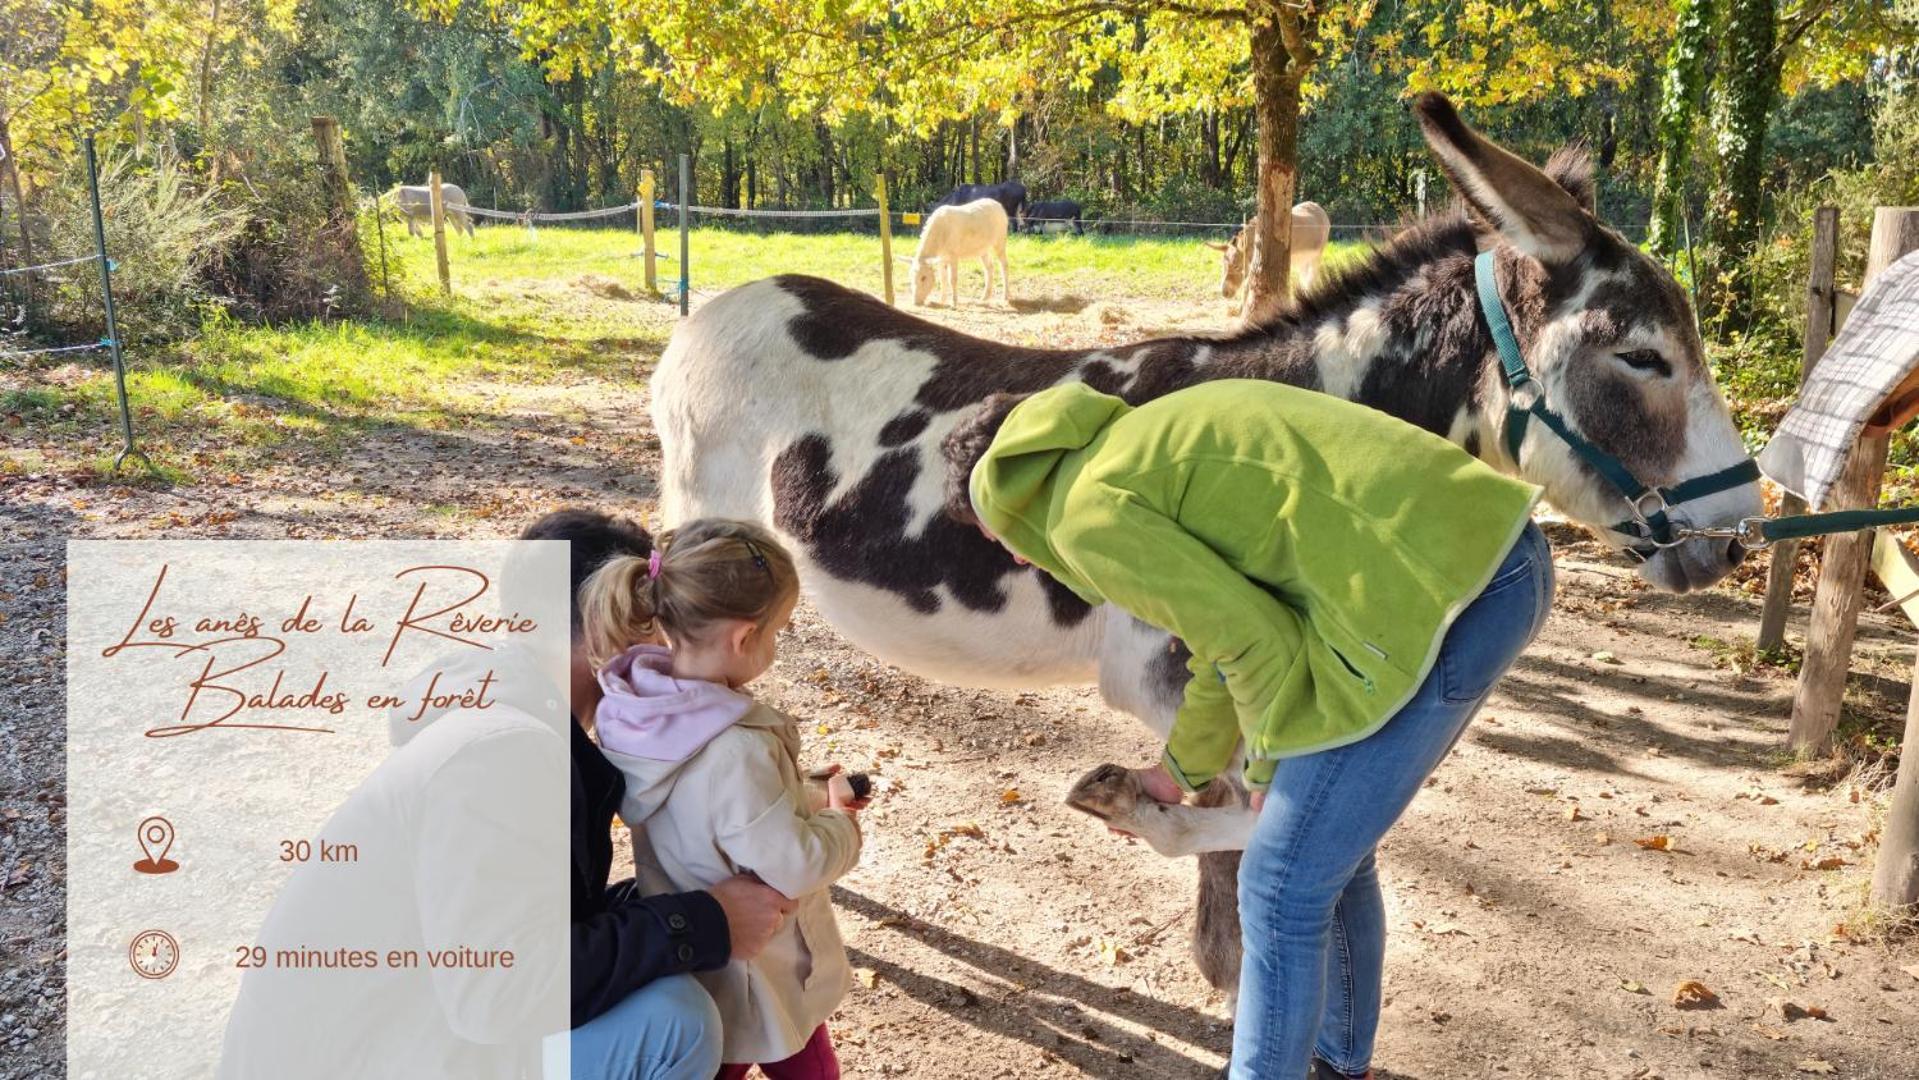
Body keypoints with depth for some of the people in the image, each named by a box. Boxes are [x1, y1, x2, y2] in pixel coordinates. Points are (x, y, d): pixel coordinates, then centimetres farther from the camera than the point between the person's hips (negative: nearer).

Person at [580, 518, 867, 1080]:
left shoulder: (643, 704, -12)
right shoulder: (736, 751, -38)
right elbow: (796, 867, -29)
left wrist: (803, 795, -1)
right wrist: (840, 820, -11)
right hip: (759, 972, -7)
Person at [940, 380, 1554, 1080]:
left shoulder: (1088, 513, -6)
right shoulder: (1137, 440, 22)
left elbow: (1254, 640, -10)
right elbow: (1232, 619, 30)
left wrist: (1271, 768, 8)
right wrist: (1179, 768, 40)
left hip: (1439, 595, -10)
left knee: (1283, 887, 2)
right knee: (1332, 845, 25)